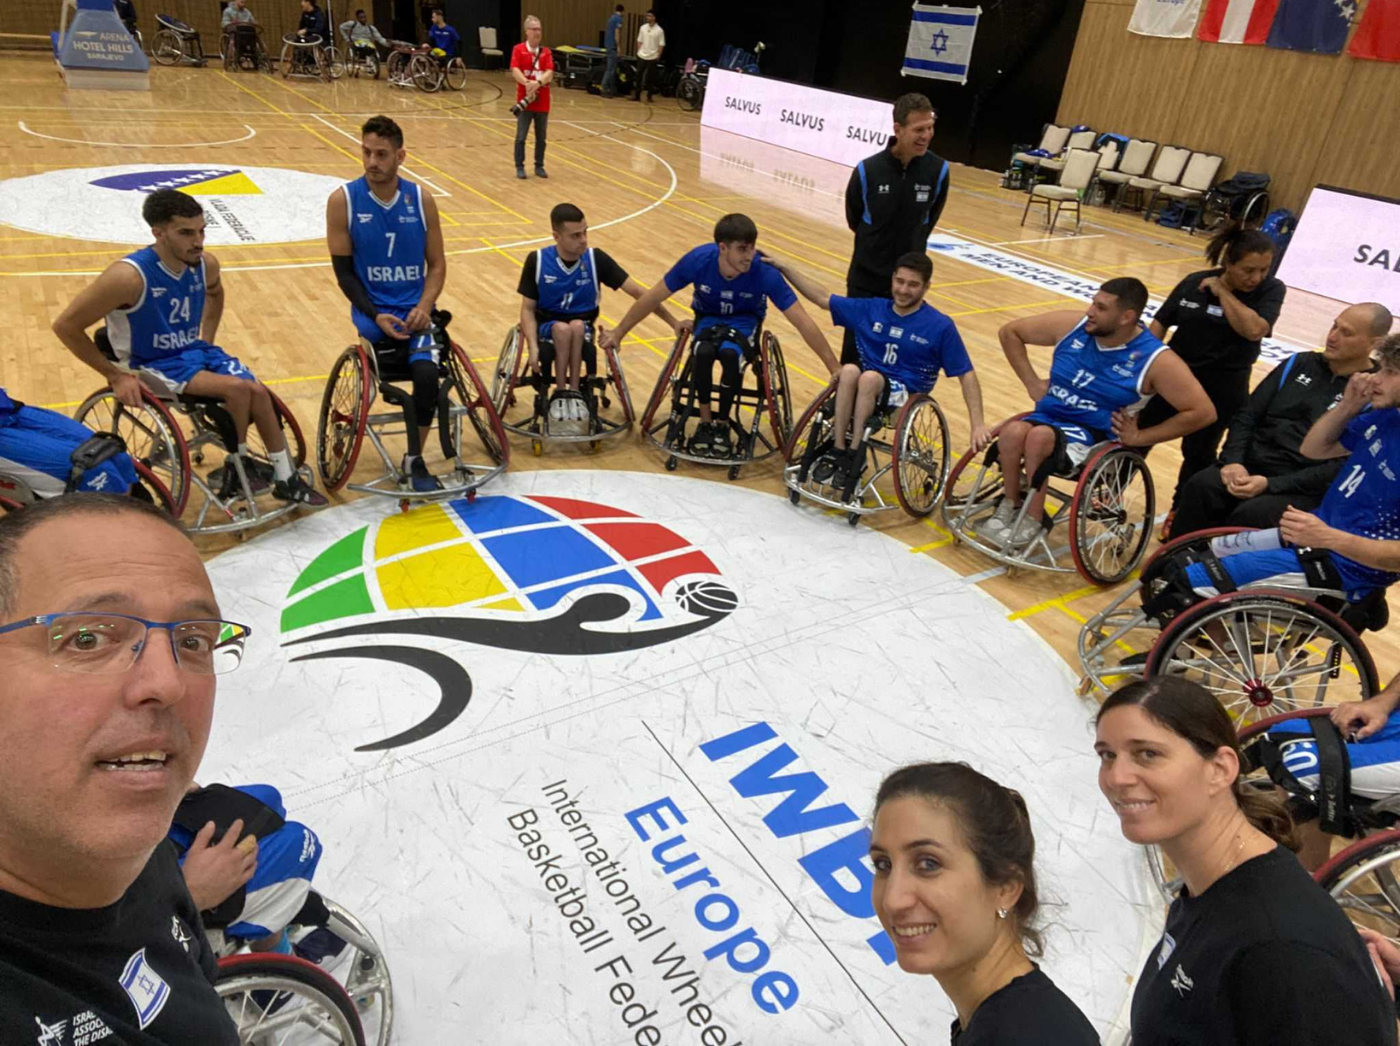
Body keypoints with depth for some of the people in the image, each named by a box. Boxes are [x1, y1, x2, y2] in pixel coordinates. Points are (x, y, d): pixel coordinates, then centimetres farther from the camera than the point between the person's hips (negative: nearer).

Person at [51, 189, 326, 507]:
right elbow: (66, 326, -19)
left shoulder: (206, 264, -8)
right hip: (153, 364, -6)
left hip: (195, 350, 6)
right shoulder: (130, 276, -26)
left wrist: (207, 339, 12)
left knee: (258, 391, -14)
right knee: (238, 388, -26)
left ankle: (286, 479, -2)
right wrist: (114, 376, -16)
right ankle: (239, 465, -4)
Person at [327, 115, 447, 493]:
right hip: (373, 312, -1)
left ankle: (414, 461, -4)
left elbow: (436, 264, 5)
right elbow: (343, 271, -3)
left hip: (414, 310, 2)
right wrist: (375, 315, -17)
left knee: (426, 373, -24)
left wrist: (424, 307, -12)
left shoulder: (421, 199, 1)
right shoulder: (343, 200, -4)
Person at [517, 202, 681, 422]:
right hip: (548, 327, -1)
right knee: (562, 329, -35)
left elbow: (637, 292, -10)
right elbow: (528, 308, -4)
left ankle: (572, 392, -24)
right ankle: (565, 393, -22)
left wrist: (673, 322, -16)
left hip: (583, 329, 1)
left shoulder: (596, 259, -9)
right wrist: (533, 347, -21)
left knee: (577, 326, -35)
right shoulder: (536, 260, -9)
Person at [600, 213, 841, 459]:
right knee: (703, 351, -33)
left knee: (730, 354, -34)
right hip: (708, 316, 1)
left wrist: (835, 369, -27)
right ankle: (705, 422, -9)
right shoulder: (698, 260, -27)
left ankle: (723, 425, -10)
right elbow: (654, 297, -13)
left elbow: (803, 322, -26)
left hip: (744, 320, -1)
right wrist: (619, 333, -5)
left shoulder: (765, 272, -30)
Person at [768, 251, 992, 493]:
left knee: (869, 377, -34)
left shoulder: (941, 326, -4)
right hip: (864, 388, 3)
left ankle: (854, 453, -24)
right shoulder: (871, 309, 6)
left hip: (905, 395, -3)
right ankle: (838, 451, -25)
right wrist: (783, 266, 7)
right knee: (849, 370, -31)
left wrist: (978, 424, -12)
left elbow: (966, 375, -3)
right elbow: (822, 298, 11)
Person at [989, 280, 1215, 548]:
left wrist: (1140, 437, -10)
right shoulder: (1072, 325, 0)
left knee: (1039, 437, -34)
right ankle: (1011, 504, -8)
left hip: (1094, 435, -4)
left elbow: (1203, 412, -12)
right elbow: (1009, 332, 11)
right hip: (1048, 417, 4)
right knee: (1013, 432, -30)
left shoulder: (1155, 360, -11)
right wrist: (1032, 383, 6)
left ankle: (1031, 520, -16)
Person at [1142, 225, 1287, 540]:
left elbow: (1254, 329, -29)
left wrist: (1222, 291, -22)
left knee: (1199, 453, 10)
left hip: (1222, 389, -2)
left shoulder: (1271, 290, -12)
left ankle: (1180, 511, 31)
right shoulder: (1194, 282, -5)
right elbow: (1159, 324, 3)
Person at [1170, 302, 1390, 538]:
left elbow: (1340, 468, -10)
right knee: (1200, 487, -26)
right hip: (1251, 465, 4)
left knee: (1250, 515, -34)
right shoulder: (1299, 364, 14)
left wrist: (1270, 484, -18)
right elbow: (1247, 416, 11)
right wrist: (1234, 461, -7)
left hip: (1303, 488, -4)